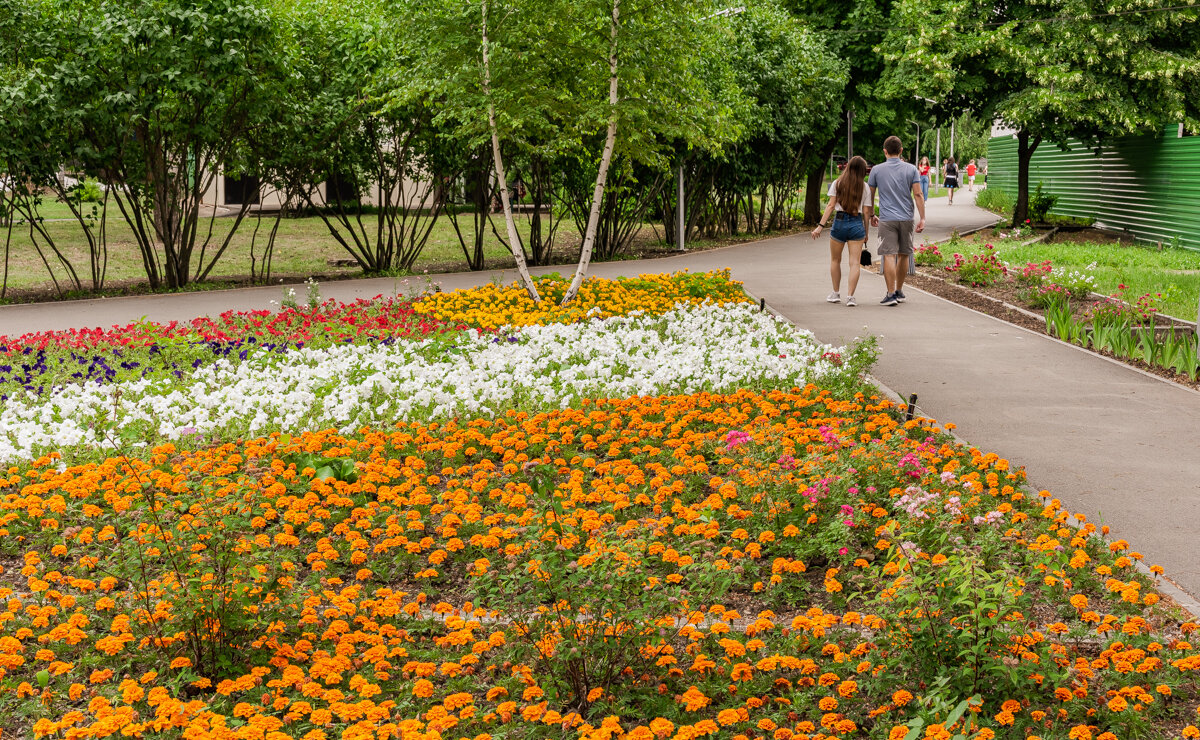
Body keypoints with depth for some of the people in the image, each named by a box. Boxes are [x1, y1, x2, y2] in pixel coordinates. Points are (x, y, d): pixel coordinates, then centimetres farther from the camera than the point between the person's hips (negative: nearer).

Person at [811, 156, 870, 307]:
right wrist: (866, 233, 12)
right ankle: (850, 296, -8)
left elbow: (831, 206, -4)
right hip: (857, 224, 0)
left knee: (835, 260, 16)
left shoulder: (837, 183, 2)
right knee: (855, 262, 0)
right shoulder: (864, 187, 4)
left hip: (839, 222, 0)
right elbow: (865, 212, 4)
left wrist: (820, 226, -5)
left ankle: (836, 293, 21)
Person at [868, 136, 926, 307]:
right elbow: (918, 195, -3)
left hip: (887, 219, -2)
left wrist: (871, 215, 22)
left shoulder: (877, 170, 1)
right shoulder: (911, 169, 3)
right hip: (906, 218, 2)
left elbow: (870, 195, 8)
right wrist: (922, 219, -2)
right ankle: (899, 291, 24)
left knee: (889, 255, -7)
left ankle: (891, 294, -13)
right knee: (903, 255, 14)